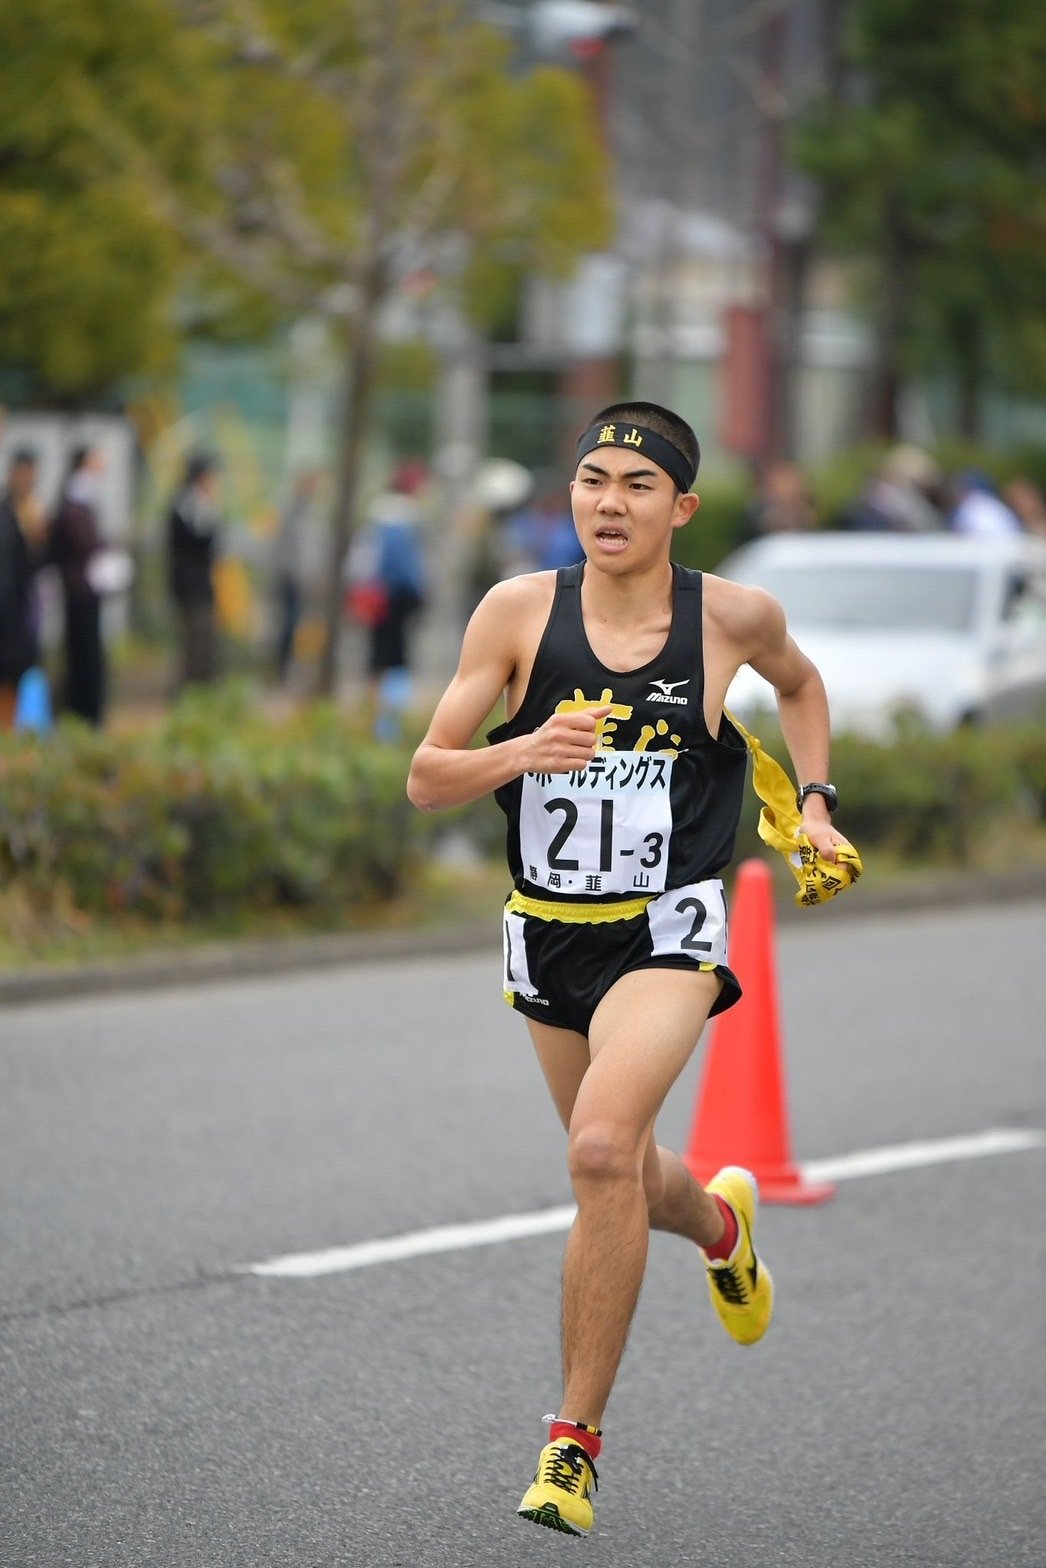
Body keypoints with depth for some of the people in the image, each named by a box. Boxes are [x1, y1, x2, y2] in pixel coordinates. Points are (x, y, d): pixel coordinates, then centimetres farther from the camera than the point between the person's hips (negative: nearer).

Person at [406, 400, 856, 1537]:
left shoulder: (733, 618, -6)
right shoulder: (520, 610, -7)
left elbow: (799, 683, 19)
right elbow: (425, 780, -7)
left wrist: (814, 800, 7)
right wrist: (525, 752, -24)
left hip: (667, 931, -3)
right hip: (548, 933, 3)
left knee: (604, 1149, -26)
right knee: (621, 1179, 19)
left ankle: (575, 1440, -15)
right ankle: (719, 1221, 58)